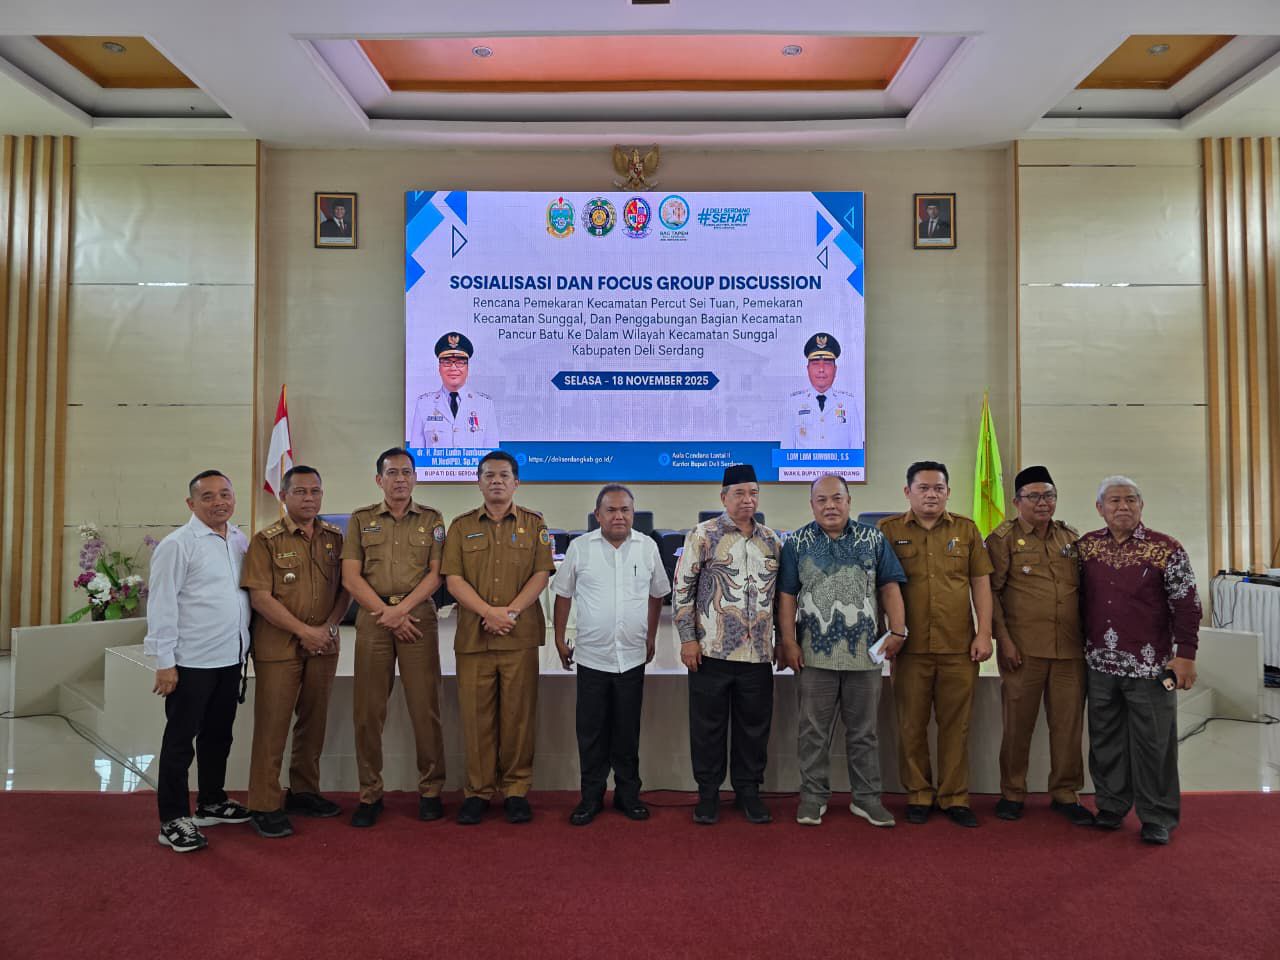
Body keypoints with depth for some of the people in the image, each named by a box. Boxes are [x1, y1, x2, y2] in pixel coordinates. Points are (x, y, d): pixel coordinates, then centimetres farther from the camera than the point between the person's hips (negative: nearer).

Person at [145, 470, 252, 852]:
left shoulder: (241, 541, 8)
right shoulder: (178, 545, -12)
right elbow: (162, 605, -13)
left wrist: (242, 646, 12)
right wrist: (164, 662, -15)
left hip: (230, 658, 7)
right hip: (192, 661, -7)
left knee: (218, 734, 18)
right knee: (180, 740, 4)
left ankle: (211, 803, 34)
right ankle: (172, 821, 15)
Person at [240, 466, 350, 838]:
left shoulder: (335, 537, 7)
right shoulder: (266, 540, -5)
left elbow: (346, 588, 10)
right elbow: (260, 597, -11)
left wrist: (329, 626, -5)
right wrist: (305, 631, -14)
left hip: (323, 644, 4)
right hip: (278, 646, -4)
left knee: (314, 723, 13)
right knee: (271, 727, 0)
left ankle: (304, 791, 27)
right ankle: (265, 806, 10)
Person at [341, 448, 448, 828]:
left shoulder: (432, 519, 9)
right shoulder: (361, 520, 9)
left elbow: (436, 573, 1)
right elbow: (351, 576, 2)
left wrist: (402, 609, -12)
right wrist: (387, 615, -7)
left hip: (418, 616, -1)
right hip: (372, 618, 1)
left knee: (425, 707, 0)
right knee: (368, 710, 3)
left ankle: (430, 790, 12)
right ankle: (369, 794, 14)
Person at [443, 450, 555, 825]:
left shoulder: (534, 524, 8)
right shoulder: (461, 526, 10)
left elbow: (541, 574, 0)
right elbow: (453, 579, 1)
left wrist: (511, 611, -13)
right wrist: (489, 612, -12)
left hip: (520, 635, -1)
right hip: (472, 635, 1)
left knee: (518, 713, 2)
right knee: (475, 714, 3)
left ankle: (516, 790, 14)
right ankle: (477, 791, 15)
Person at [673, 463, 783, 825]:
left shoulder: (771, 540, 10)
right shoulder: (703, 535, -3)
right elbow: (682, 589, -4)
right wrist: (688, 638, -8)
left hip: (759, 654, 4)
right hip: (711, 651, -3)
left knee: (754, 726, 11)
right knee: (708, 726, 6)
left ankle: (748, 789, 28)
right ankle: (708, 792, 22)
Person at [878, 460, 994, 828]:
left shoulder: (966, 530, 8)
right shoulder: (888, 530, 2)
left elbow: (981, 584, 8)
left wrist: (984, 633, 1)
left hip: (959, 647, 1)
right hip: (910, 646, -1)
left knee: (956, 725, 7)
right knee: (912, 725, 7)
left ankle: (955, 797, 20)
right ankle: (918, 795, 21)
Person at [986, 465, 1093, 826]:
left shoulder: (1071, 538, 13)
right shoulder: (1003, 538, -1)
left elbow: (1085, 589, 18)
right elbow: (990, 591, -5)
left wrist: (1089, 637, 12)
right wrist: (1003, 639, -11)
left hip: (1071, 648, 4)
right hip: (1023, 648, -4)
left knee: (1069, 722, 8)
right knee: (1018, 723, 4)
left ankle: (1065, 794, 23)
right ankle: (1012, 793, 18)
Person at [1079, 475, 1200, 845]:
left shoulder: (1166, 549, -5)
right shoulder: (1086, 546, 5)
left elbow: (1186, 605, -5)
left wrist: (1185, 655, -9)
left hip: (1149, 665, -3)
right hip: (1100, 663, 4)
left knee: (1153, 743, 4)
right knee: (1105, 740, 12)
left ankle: (1158, 818, 17)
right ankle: (1111, 806, 26)